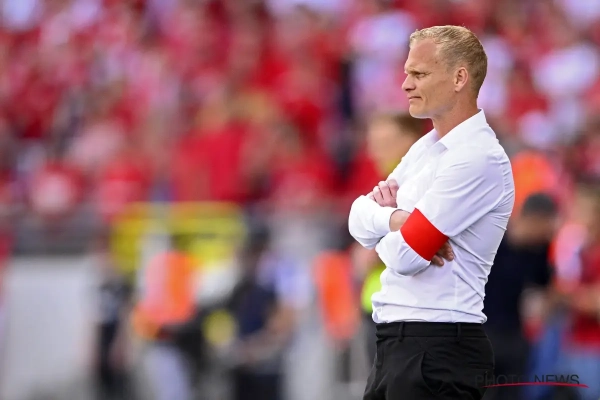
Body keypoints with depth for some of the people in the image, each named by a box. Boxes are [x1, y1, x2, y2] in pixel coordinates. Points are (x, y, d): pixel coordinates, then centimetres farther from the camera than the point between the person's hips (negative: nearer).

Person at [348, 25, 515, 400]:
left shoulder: (477, 158, -17)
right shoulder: (427, 146, 14)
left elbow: (405, 256, -20)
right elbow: (359, 221, 9)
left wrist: (382, 216, 1)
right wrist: (395, 216, -12)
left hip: (439, 350, -9)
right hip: (396, 341, 9)